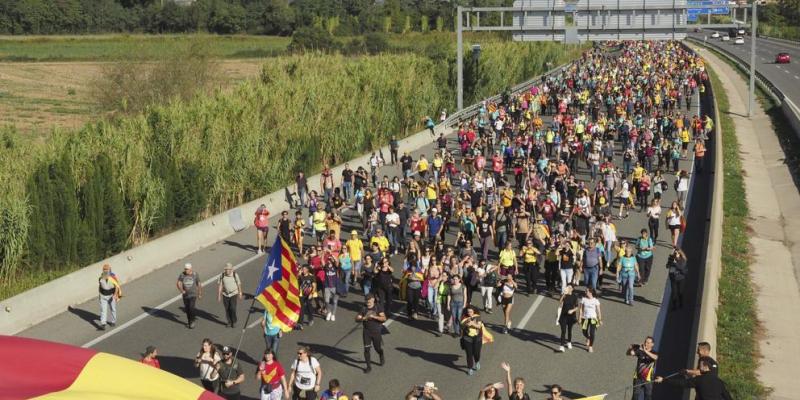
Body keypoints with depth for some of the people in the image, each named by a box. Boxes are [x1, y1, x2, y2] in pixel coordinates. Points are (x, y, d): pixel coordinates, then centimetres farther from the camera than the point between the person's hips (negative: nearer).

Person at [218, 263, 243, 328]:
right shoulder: (222, 276, -12)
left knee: (232, 308, -12)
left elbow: (239, 284, -1)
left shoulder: (235, 275, -14)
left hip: (233, 294, -2)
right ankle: (229, 322, 25)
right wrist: (218, 295, -8)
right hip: (225, 294, 2)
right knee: (227, 309, 6)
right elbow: (219, 285, -7)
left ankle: (234, 321, 10)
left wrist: (240, 294, 8)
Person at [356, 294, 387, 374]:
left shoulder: (378, 308, -7)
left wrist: (374, 317, -28)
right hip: (366, 332, 1)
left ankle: (382, 358, 45)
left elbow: (384, 318, -16)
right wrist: (363, 318, -25)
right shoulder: (364, 309, -2)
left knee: (378, 348, 11)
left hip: (376, 332, -1)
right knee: (366, 349, -5)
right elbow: (357, 319, -4)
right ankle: (369, 366, 6)